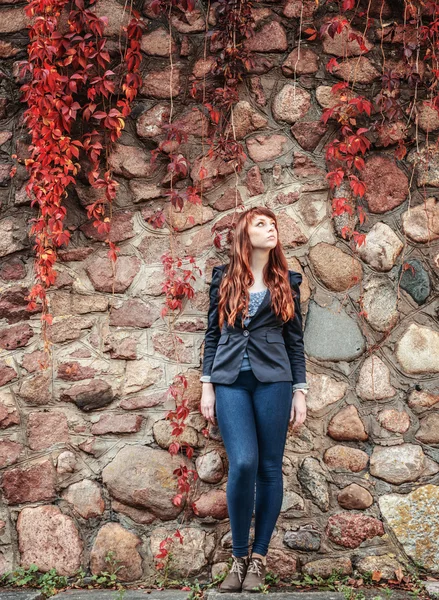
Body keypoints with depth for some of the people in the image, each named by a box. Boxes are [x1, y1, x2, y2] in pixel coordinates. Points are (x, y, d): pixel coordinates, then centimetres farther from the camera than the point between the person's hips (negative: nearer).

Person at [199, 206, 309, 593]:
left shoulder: (286, 281, 9)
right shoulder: (224, 278, 9)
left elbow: (295, 340, 10)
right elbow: (212, 334, 10)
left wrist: (300, 392, 5)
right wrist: (207, 386, 4)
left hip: (273, 381, 1)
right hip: (230, 382, -1)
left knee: (270, 468, 1)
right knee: (243, 463, -15)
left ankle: (258, 559, 13)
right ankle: (239, 557, 2)